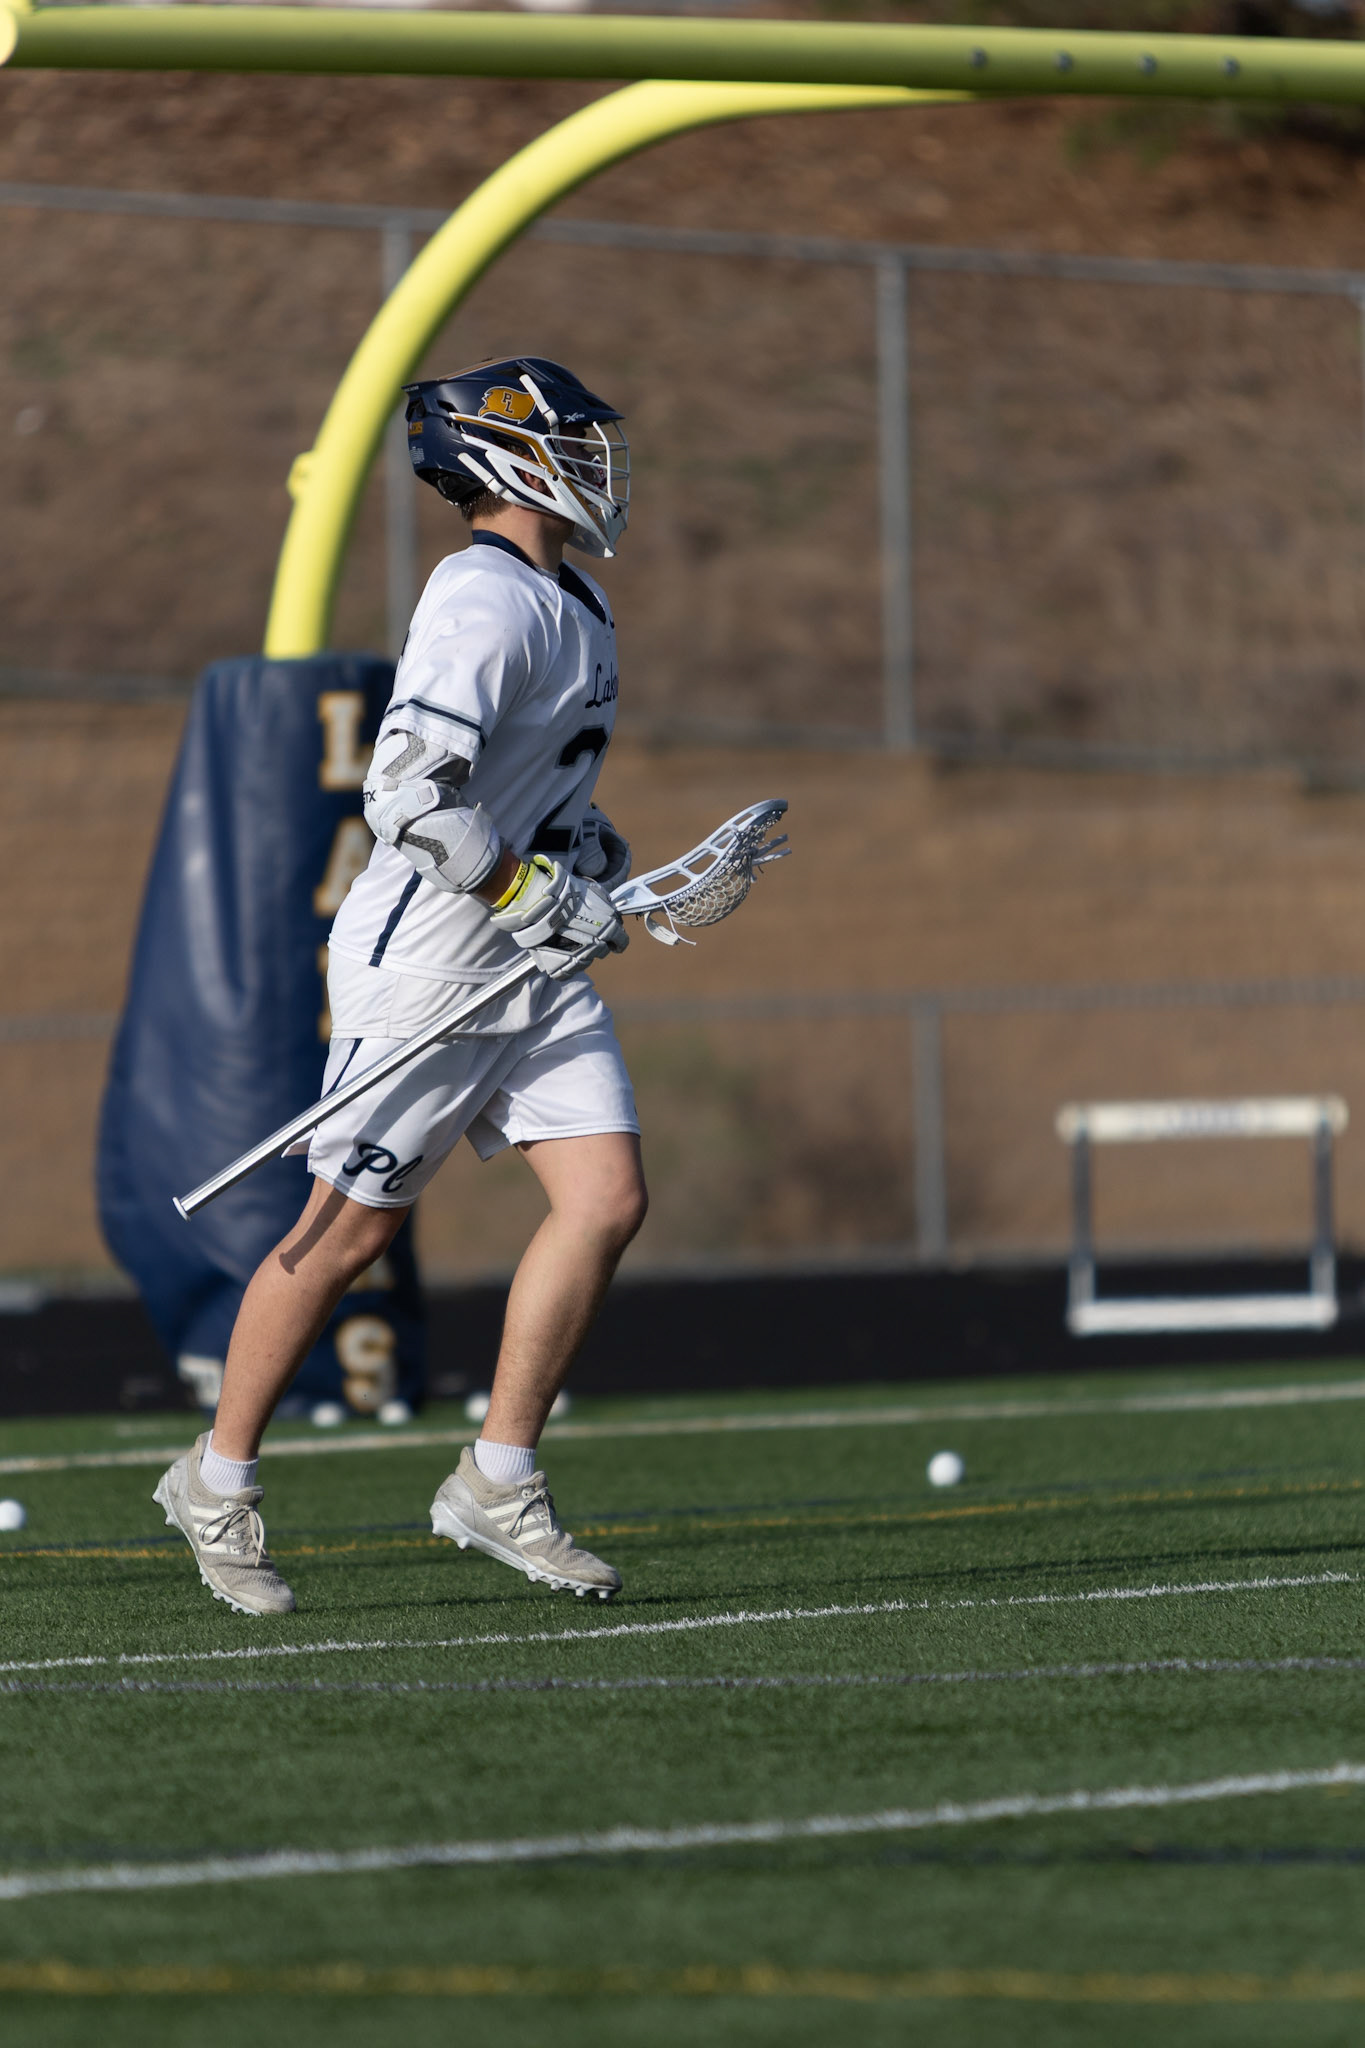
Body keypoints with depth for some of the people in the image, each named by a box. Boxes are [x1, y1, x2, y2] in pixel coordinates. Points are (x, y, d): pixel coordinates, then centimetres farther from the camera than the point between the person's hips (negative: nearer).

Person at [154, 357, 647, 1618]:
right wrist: (547, 901, -22)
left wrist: (616, 875, 14)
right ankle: (217, 1485, 18)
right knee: (350, 1231, 1)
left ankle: (498, 1487, 4)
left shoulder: (572, 606, 13)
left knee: (608, 1202, -4)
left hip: (536, 969, 9)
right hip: (426, 958, -9)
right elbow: (410, 796, -27)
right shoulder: (484, 604, -18)